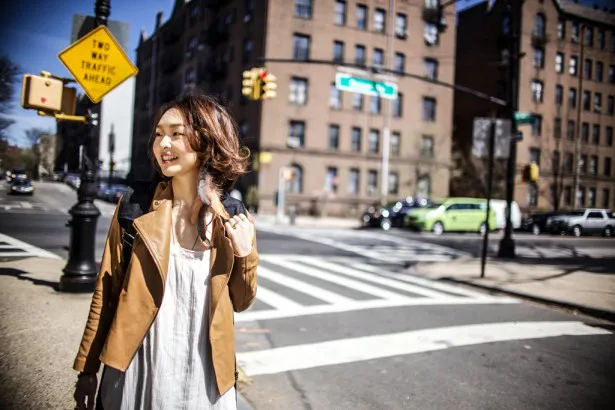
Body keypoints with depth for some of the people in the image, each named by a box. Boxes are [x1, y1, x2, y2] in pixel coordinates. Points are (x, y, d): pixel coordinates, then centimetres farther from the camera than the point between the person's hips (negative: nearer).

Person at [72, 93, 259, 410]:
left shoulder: (233, 219, -5)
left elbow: (240, 302, 4)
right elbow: (107, 291, -1)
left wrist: (245, 255, -13)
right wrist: (87, 369, 1)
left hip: (202, 373, 1)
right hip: (135, 369, 0)